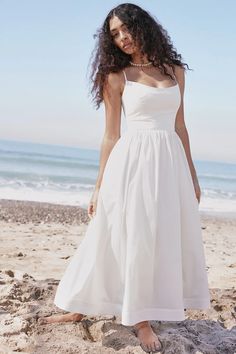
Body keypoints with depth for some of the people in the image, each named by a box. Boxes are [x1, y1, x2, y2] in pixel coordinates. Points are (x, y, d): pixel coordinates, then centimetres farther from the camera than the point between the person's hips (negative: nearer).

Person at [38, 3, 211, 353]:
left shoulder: (175, 71, 12)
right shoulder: (117, 76, 3)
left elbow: (180, 126, 15)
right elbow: (111, 135, 2)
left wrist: (192, 176, 15)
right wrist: (99, 187, 0)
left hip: (171, 163, 4)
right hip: (132, 162, -4)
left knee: (169, 239, 5)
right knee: (131, 239, -2)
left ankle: (143, 315, 17)